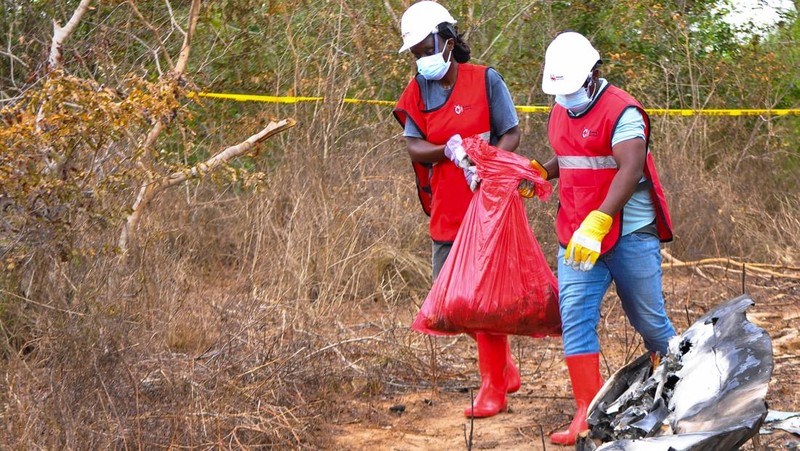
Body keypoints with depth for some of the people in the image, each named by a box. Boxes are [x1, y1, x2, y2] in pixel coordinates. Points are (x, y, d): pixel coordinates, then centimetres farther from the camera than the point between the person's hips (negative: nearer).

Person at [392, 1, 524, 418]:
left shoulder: (486, 81, -5)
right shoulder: (417, 92, 7)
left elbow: (511, 135, -6)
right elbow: (413, 147, -2)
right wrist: (451, 151, -20)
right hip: (445, 213, 6)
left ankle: (493, 388, 7)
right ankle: (504, 367, 26)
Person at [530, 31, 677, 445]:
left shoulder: (622, 112, -14)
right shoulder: (560, 113, 12)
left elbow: (630, 170, -26)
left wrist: (597, 224, -36)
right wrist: (540, 173, 7)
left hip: (630, 234, -6)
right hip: (577, 236, 6)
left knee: (649, 320, 3)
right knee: (575, 315, -8)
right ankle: (587, 414, -9)